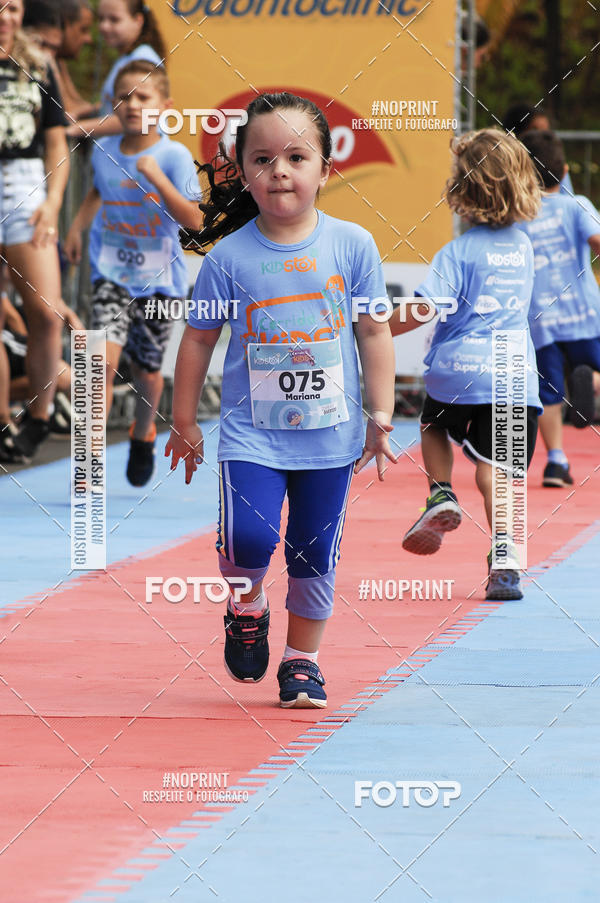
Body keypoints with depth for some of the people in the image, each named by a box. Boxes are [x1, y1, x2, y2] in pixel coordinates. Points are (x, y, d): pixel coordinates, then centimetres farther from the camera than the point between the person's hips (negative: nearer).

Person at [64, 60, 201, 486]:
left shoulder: (175, 156, -11)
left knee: (147, 371, 12)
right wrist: (78, 225, 13)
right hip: (112, 275, 1)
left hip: (158, 279, -1)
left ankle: (143, 436, 41)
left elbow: (192, 220, -20)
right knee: (106, 358, -18)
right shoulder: (103, 152, 1)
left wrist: (158, 179, -29)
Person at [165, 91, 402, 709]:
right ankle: (247, 609, 13)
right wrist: (183, 422, 9)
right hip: (252, 430, -1)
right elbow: (199, 339, 5)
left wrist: (380, 416, 5)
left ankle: (303, 661, 23)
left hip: (330, 432, 1)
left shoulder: (351, 245, -3)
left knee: (315, 555, 6)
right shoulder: (229, 255, -5)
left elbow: (373, 332, 6)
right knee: (248, 538, -18)